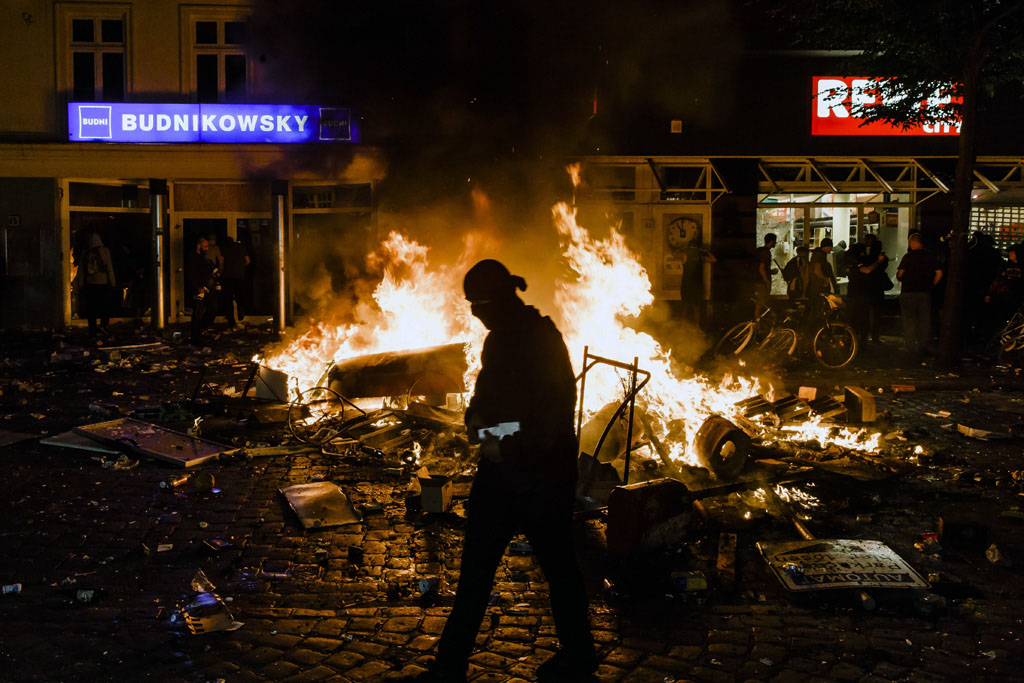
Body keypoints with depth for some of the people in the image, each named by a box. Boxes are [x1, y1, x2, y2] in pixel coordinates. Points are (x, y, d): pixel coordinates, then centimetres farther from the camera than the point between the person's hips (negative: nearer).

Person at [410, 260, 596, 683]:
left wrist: (506, 449, -19)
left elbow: (554, 418, -21)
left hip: (541, 477, -8)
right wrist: (475, 415, 3)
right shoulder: (498, 339, 9)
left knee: (557, 565, 8)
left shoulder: (543, 340, -17)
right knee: (475, 568, 12)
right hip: (500, 472, 8)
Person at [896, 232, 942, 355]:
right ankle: (924, 346, 15)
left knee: (909, 320, 3)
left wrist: (901, 279, 9)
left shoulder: (908, 256, -8)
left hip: (908, 293, -4)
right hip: (925, 293, 4)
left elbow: (899, 274, -13)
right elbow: (939, 273, 2)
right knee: (925, 320, 11)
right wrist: (931, 285, 12)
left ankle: (911, 346, 1)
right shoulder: (930, 256, 4)